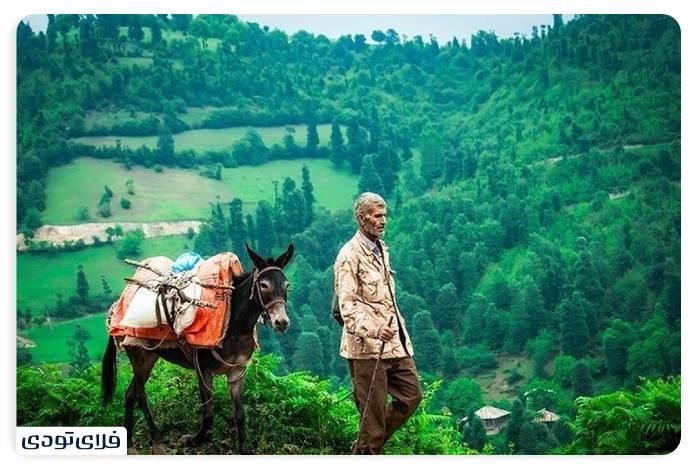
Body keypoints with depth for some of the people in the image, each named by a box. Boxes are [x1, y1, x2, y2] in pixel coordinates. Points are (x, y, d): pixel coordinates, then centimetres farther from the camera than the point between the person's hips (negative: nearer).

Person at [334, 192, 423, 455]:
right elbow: (347, 305, -20)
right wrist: (374, 329, -34)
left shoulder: (381, 249, 15)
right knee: (374, 411, -2)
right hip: (367, 346, -8)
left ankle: (371, 443, 23)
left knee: (411, 395, 10)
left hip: (395, 343, 8)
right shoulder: (350, 255, -12)